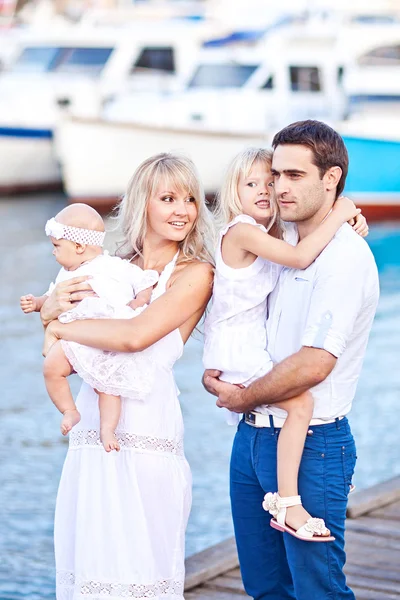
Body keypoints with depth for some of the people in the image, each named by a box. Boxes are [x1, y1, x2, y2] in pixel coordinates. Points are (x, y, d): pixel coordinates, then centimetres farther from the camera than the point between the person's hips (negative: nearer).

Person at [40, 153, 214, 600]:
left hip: (144, 437, -6)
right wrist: (52, 309, -6)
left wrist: (62, 327, -6)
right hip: (91, 429, 6)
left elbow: (135, 335, -19)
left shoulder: (194, 274, -4)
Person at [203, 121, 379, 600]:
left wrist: (243, 398, -9)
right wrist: (216, 374, 4)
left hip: (311, 446, -9)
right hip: (252, 438, 9)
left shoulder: (345, 256, -15)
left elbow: (312, 364, -23)